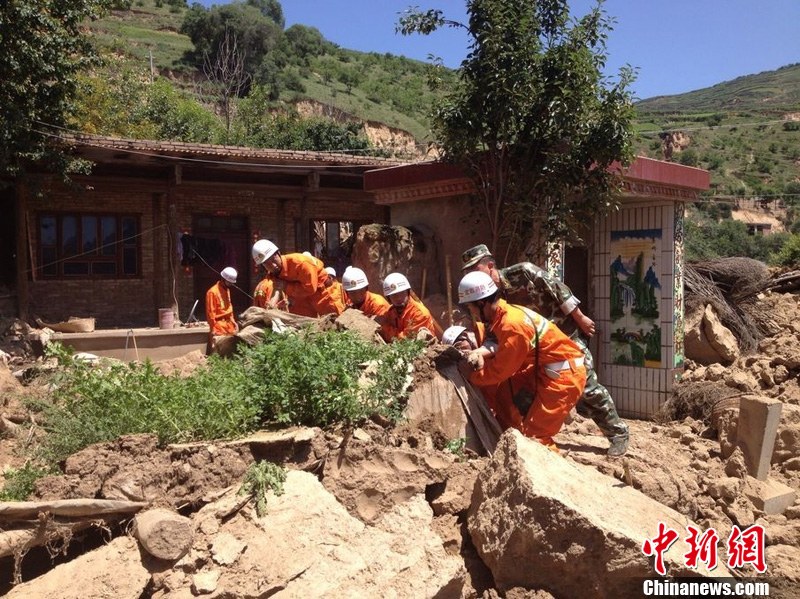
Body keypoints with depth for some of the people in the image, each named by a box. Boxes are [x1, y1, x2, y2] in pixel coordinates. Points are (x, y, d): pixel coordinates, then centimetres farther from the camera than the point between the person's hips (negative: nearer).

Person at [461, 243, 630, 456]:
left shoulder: (521, 272, -21)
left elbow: (558, 289, -17)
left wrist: (580, 318, -15)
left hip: (567, 333, -6)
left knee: (587, 387, -4)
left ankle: (619, 434, 11)